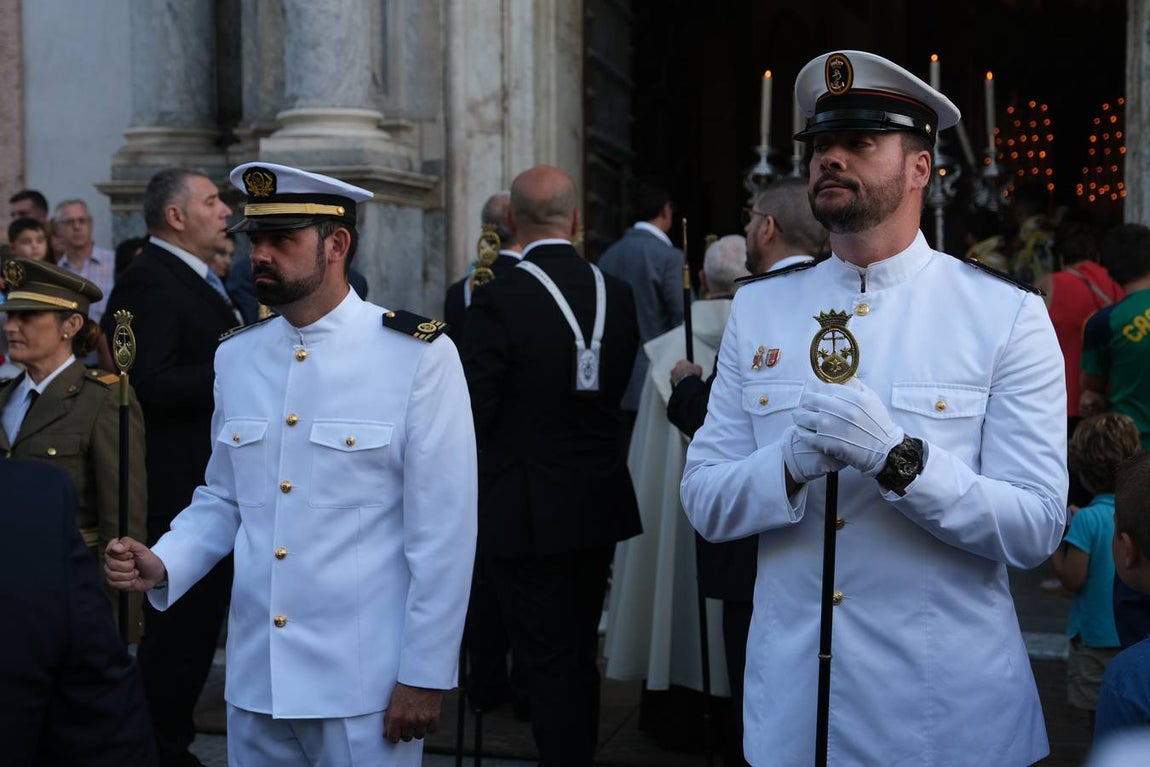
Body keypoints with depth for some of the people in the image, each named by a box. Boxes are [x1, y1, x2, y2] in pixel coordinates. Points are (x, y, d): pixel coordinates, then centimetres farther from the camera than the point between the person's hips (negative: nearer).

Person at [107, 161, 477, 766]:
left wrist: (425, 674, -9)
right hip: (253, 680, 5)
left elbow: (444, 531, -11)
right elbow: (222, 500, 13)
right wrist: (162, 565, -5)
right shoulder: (235, 357, 6)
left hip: (365, 689, -4)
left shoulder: (419, 356, -11)